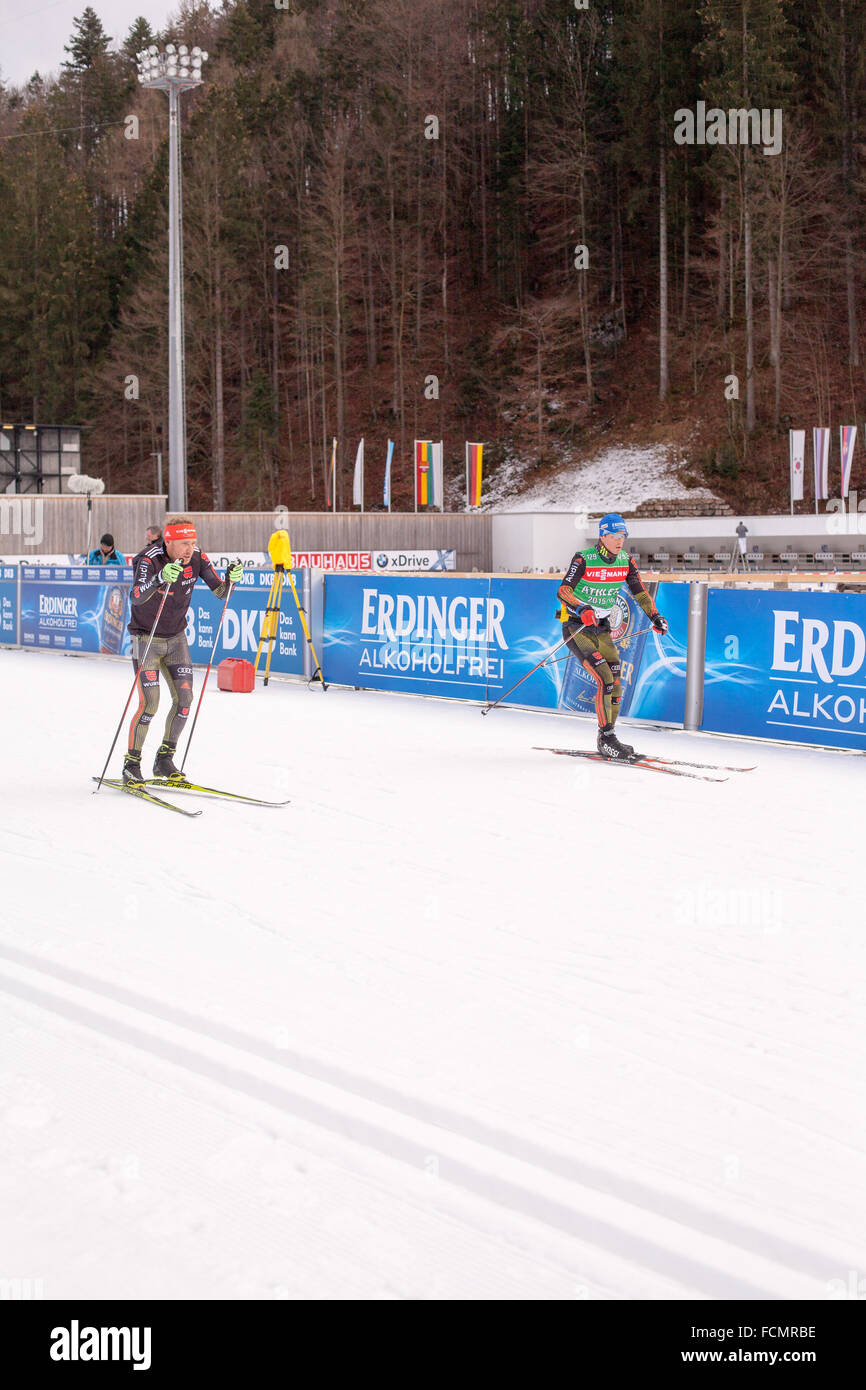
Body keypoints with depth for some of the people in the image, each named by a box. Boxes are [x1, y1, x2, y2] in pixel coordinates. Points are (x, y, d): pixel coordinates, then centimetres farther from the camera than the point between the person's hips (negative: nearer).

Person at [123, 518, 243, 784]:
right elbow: (136, 597, -40)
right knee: (150, 703, -13)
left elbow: (221, 592, -7)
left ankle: (164, 760, 14)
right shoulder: (149, 560, -24)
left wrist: (232, 579, -29)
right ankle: (132, 763, 2)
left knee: (184, 699, -2)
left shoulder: (197, 557, -10)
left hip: (176, 638, 5)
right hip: (147, 638, -5)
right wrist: (160, 578, -58)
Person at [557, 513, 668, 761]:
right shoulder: (584, 559, -17)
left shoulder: (625, 561, 0)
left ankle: (607, 740, 12)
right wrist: (582, 609, -43)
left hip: (601, 628, 6)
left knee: (615, 684, 0)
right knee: (605, 678, -18)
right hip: (576, 627, -6)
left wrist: (655, 616, 2)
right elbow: (563, 591, -26)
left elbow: (639, 591, 12)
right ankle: (606, 738, -11)